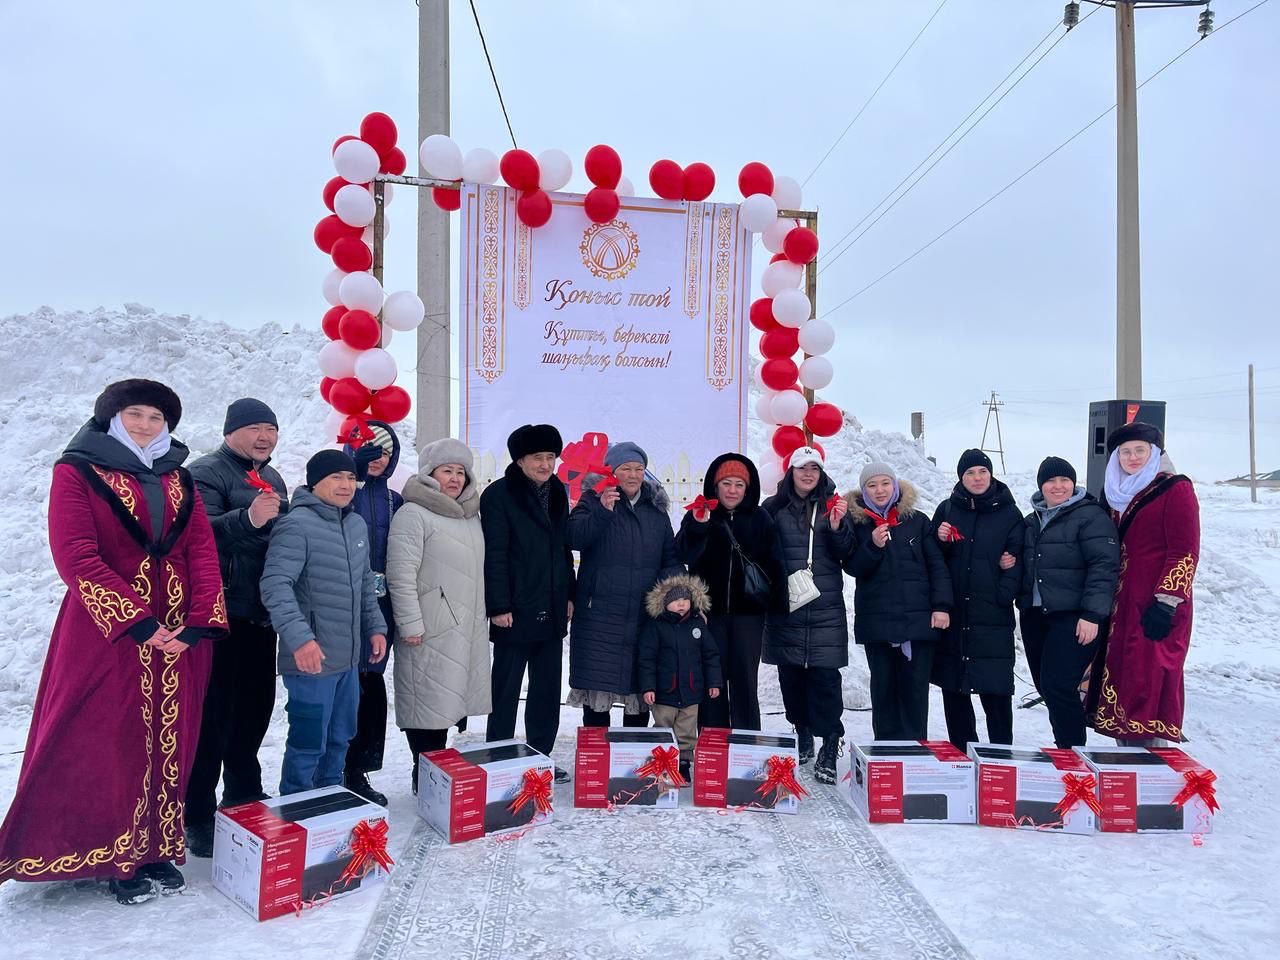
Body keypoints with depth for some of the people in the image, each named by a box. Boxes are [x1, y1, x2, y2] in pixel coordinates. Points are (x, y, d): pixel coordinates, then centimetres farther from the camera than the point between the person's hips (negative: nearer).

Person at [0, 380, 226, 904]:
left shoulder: (177, 479, 12)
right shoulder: (77, 472, -1)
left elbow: (202, 550, 4)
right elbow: (76, 556, -11)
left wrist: (199, 621, -10)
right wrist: (137, 622, -17)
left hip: (180, 632, 4)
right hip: (108, 629, -4)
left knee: (169, 741, 8)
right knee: (106, 744, 2)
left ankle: (157, 851, 21)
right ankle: (116, 859, 17)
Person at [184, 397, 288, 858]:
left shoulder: (273, 478, 16)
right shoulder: (207, 473, -8)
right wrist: (246, 519, -44)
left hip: (261, 613, 8)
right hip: (222, 613, -8)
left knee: (255, 704, 16)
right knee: (214, 712, -4)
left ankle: (244, 794, 31)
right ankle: (198, 816, 6)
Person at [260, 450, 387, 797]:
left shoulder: (357, 524, 12)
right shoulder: (297, 525, -15)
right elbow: (275, 585, -23)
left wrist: (375, 626, 16)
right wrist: (299, 637, -30)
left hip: (349, 658, 8)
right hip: (311, 660, -8)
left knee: (340, 739, 19)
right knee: (309, 744, 2)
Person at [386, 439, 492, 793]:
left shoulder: (471, 515, 16)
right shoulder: (414, 514, -10)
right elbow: (401, 575, -15)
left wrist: (483, 615, 21)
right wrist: (410, 624, -18)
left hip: (467, 628, 8)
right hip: (431, 630, -8)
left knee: (445, 699, 14)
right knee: (429, 700, -2)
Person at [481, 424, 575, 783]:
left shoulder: (557, 493, 12)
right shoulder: (499, 494, -9)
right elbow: (494, 555, -13)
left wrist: (569, 595, 12)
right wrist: (498, 606, -16)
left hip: (552, 612, 7)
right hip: (516, 612, -6)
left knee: (547, 689, 12)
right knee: (506, 688, 4)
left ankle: (541, 756, 24)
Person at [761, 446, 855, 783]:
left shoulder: (833, 505, 6)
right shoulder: (774, 507, 6)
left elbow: (846, 554, 3)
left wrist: (837, 527, -14)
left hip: (825, 607, -1)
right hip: (785, 606, 1)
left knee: (825, 674, -6)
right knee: (790, 674, 8)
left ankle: (829, 747, 0)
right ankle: (802, 735, 25)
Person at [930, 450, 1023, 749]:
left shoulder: (1009, 513, 3)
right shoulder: (947, 509, 9)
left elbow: (1017, 558, 3)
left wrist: (1006, 593, -9)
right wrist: (941, 540, -8)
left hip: (993, 616, -2)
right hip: (953, 615, 3)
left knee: (995, 689, -3)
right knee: (952, 688, 7)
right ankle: (961, 753, 19)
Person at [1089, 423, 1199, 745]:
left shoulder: (1175, 489, -3)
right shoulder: (1116, 493, 17)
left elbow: (1185, 553, -10)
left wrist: (1167, 601, -17)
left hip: (1157, 608, -7)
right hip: (1121, 606, 7)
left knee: (1151, 682, -10)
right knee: (1119, 680, 7)